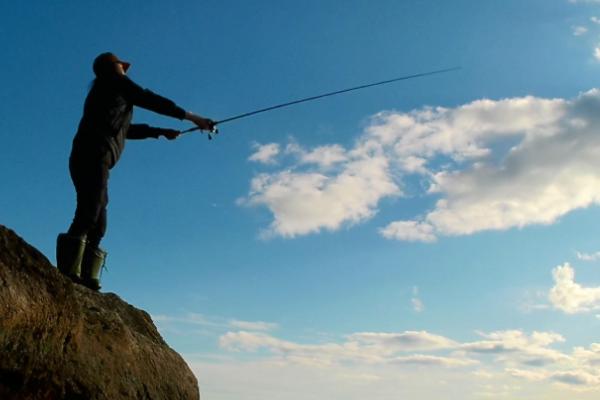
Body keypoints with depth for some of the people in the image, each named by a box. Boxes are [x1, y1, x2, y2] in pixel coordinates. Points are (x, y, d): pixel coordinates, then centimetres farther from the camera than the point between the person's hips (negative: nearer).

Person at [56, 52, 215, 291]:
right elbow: (151, 100, 4)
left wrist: (160, 132, 40)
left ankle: (86, 278, -8)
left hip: (88, 160, 9)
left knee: (97, 226, 1)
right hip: (94, 156, -9)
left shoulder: (102, 92, 34)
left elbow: (124, 128, 41)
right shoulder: (114, 82, 11)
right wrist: (192, 117, 6)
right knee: (88, 215, -20)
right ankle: (69, 272, -29)